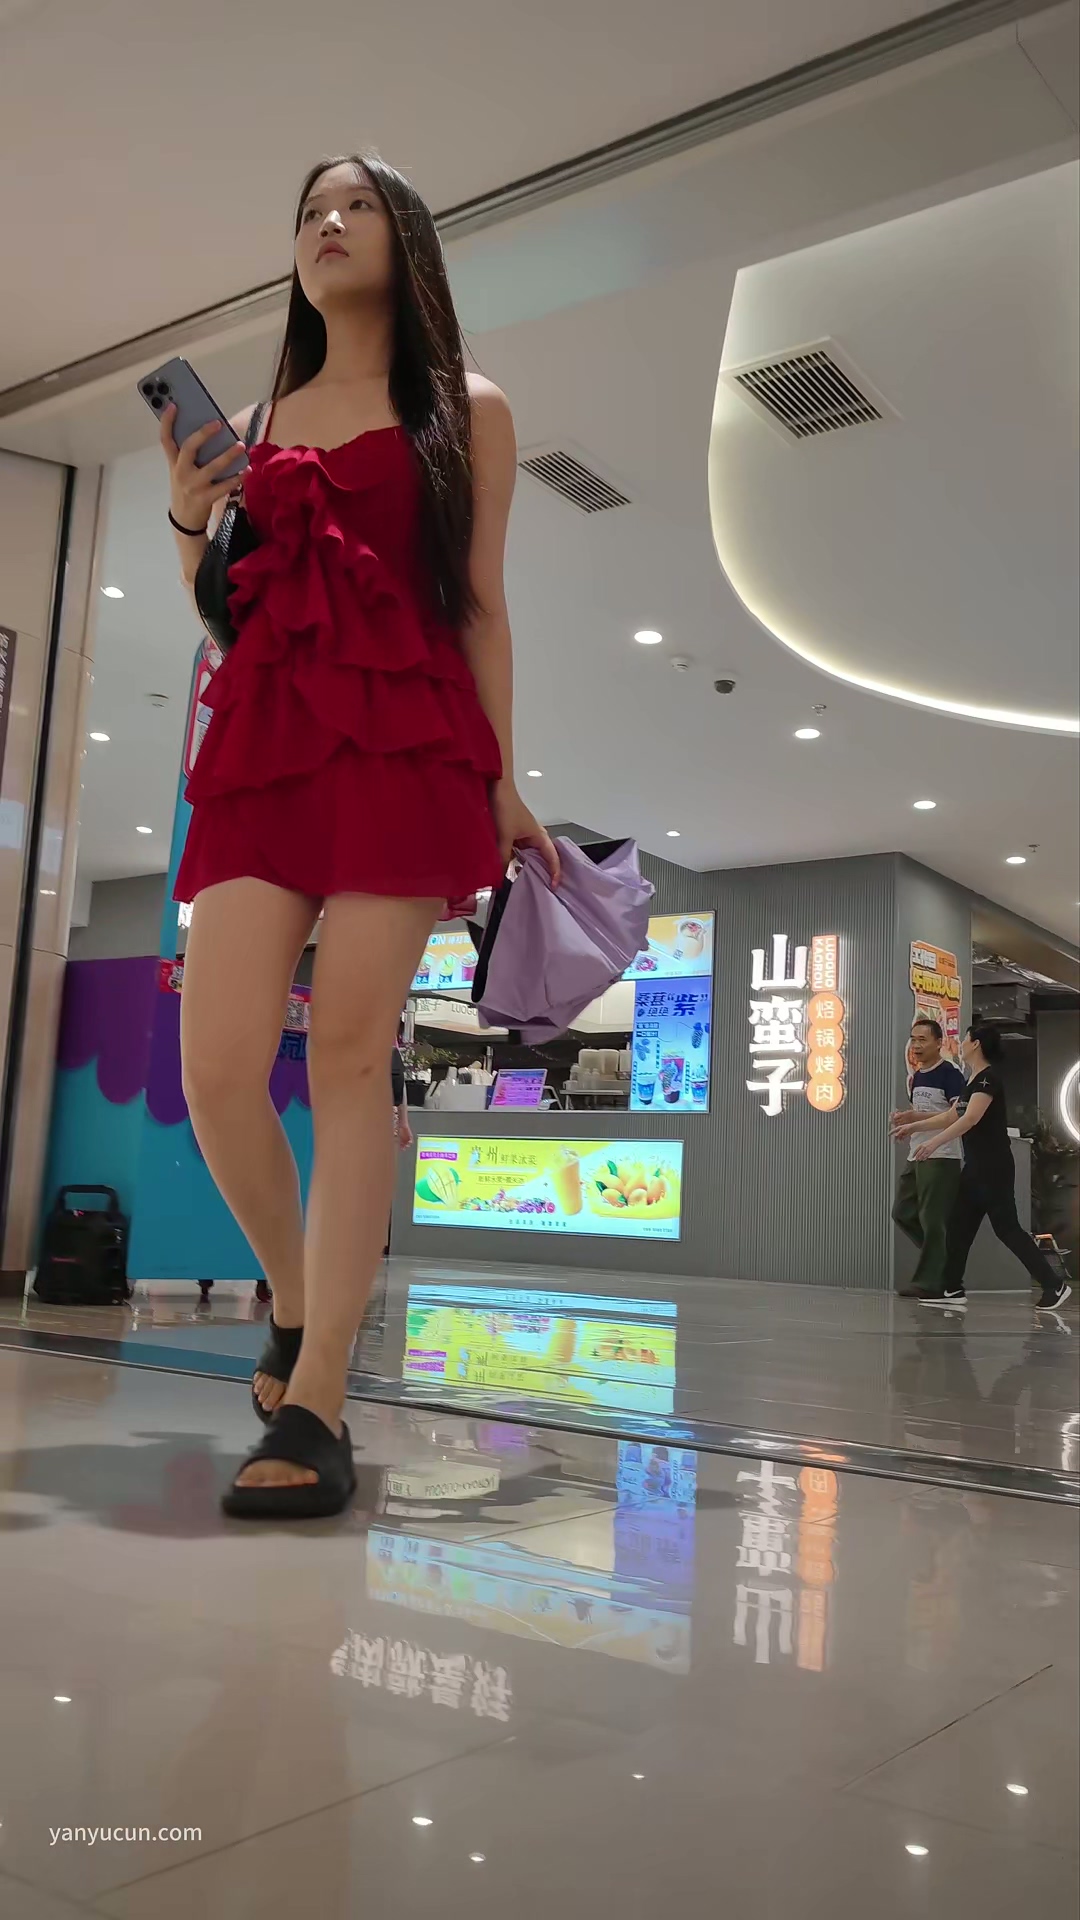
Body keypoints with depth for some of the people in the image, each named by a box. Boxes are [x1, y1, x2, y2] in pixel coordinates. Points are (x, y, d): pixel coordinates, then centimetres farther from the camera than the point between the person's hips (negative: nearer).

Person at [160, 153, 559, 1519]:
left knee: (349, 1059, -12)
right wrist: (189, 518, 2)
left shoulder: (465, 413, 15)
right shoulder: (256, 421, 23)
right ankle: (296, 1304, 17)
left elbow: (481, 606, 8)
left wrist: (501, 784, 1)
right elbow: (221, 609, 22)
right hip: (262, 741, 4)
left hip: (407, 745, -3)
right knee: (216, 1068, -10)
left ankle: (314, 1408, -9)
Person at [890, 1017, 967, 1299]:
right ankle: (941, 1258, 22)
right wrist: (905, 1120, 7)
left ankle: (930, 1281, 1)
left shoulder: (950, 1073, -11)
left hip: (941, 1157, -9)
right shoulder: (916, 1077, 17)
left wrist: (918, 1117, -24)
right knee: (903, 1213, 9)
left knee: (933, 1220, -6)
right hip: (916, 1156, 9)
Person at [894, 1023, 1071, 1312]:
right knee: (959, 1226, 9)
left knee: (1006, 1228, -7)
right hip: (975, 1167, 10)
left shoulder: (988, 1078, -15)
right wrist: (913, 1126, 24)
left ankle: (1055, 1286, 0)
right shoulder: (972, 1081, 15)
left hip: (994, 1168, -10)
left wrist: (933, 1142, -34)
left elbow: (970, 1118, -28)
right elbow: (951, 1117, 24)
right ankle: (953, 1290, 14)